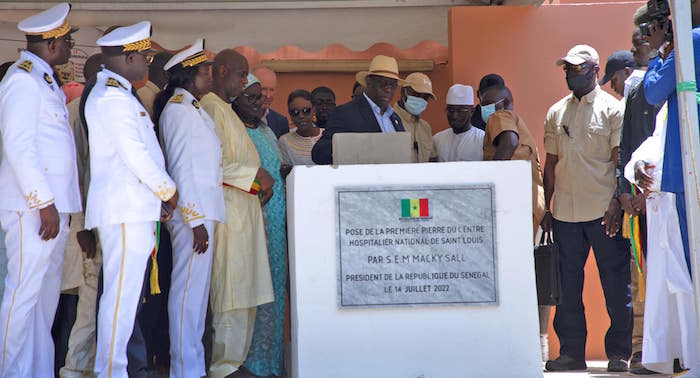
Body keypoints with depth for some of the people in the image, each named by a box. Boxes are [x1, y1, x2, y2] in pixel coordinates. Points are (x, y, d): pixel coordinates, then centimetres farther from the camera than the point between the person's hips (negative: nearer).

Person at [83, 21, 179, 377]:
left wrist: (158, 197, 14)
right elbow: (135, 155, -16)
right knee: (122, 293, -9)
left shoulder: (117, 94, 22)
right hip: (125, 210, -10)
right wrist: (168, 190, -3)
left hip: (133, 208, 10)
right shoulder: (113, 96, -11)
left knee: (124, 293, 11)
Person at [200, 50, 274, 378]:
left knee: (243, 289, 10)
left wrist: (259, 181, 13)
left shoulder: (225, 109, 22)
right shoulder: (211, 107, -10)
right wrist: (255, 174, -12)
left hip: (244, 205, 10)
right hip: (227, 206, -10)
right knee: (231, 287, -9)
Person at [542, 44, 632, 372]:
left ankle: (618, 352, 8)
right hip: (565, 213, 4)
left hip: (604, 213, -4)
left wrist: (617, 203, -15)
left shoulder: (613, 109, 1)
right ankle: (571, 352, 14)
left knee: (616, 284, 0)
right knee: (567, 286, 6)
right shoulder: (556, 113, 14)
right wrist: (546, 208, 11)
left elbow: (621, 160, -4)